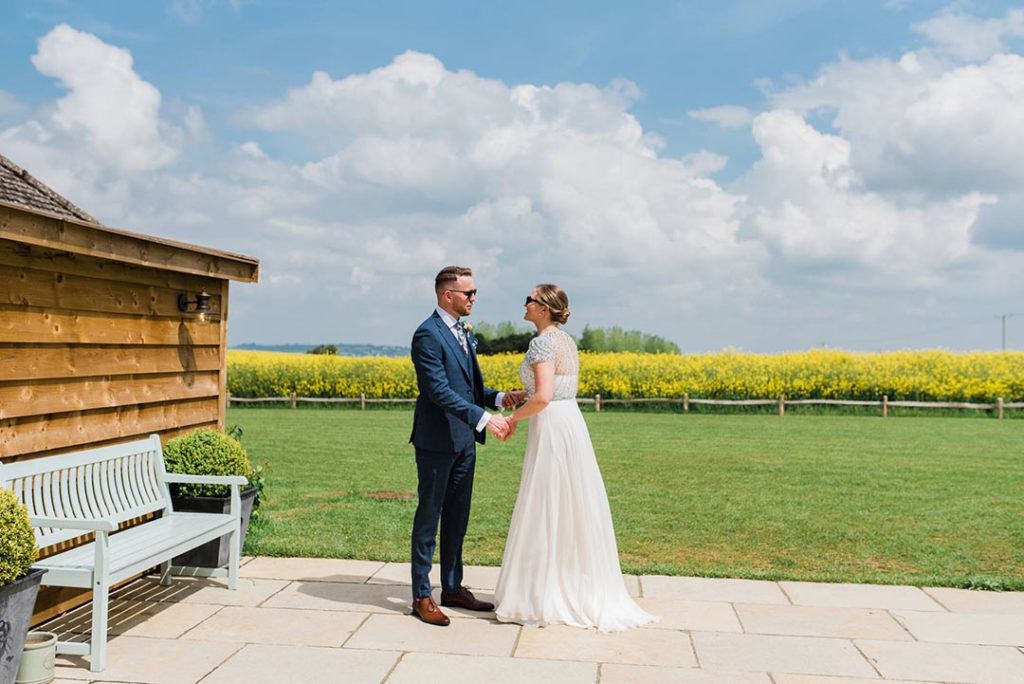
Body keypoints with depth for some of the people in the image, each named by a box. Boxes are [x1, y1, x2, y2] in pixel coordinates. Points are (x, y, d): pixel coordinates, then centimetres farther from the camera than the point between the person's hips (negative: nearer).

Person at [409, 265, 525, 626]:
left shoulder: (462, 332, 14)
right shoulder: (428, 334, -15)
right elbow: (440, 391, -23)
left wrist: (499, 397, 1)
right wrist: (484, 418, -27)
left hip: (463, 440, 9)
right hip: (437, 440, -9)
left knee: (457, 516, 14)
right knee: (429, 516, 1)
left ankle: (452, 587, 26)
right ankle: (421, 596, 11)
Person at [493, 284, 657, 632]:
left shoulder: (542, 342, -14)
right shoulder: (567, 340, 14)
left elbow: (542, 397, -24)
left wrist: (514, 417, -8)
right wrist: (521, 395, 19)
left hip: (551, 430, -9)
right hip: (573, 424, 9)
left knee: (544, 513, 0)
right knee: (575, 511, 14)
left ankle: (543, 598, 9)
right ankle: (582, 592, 23)